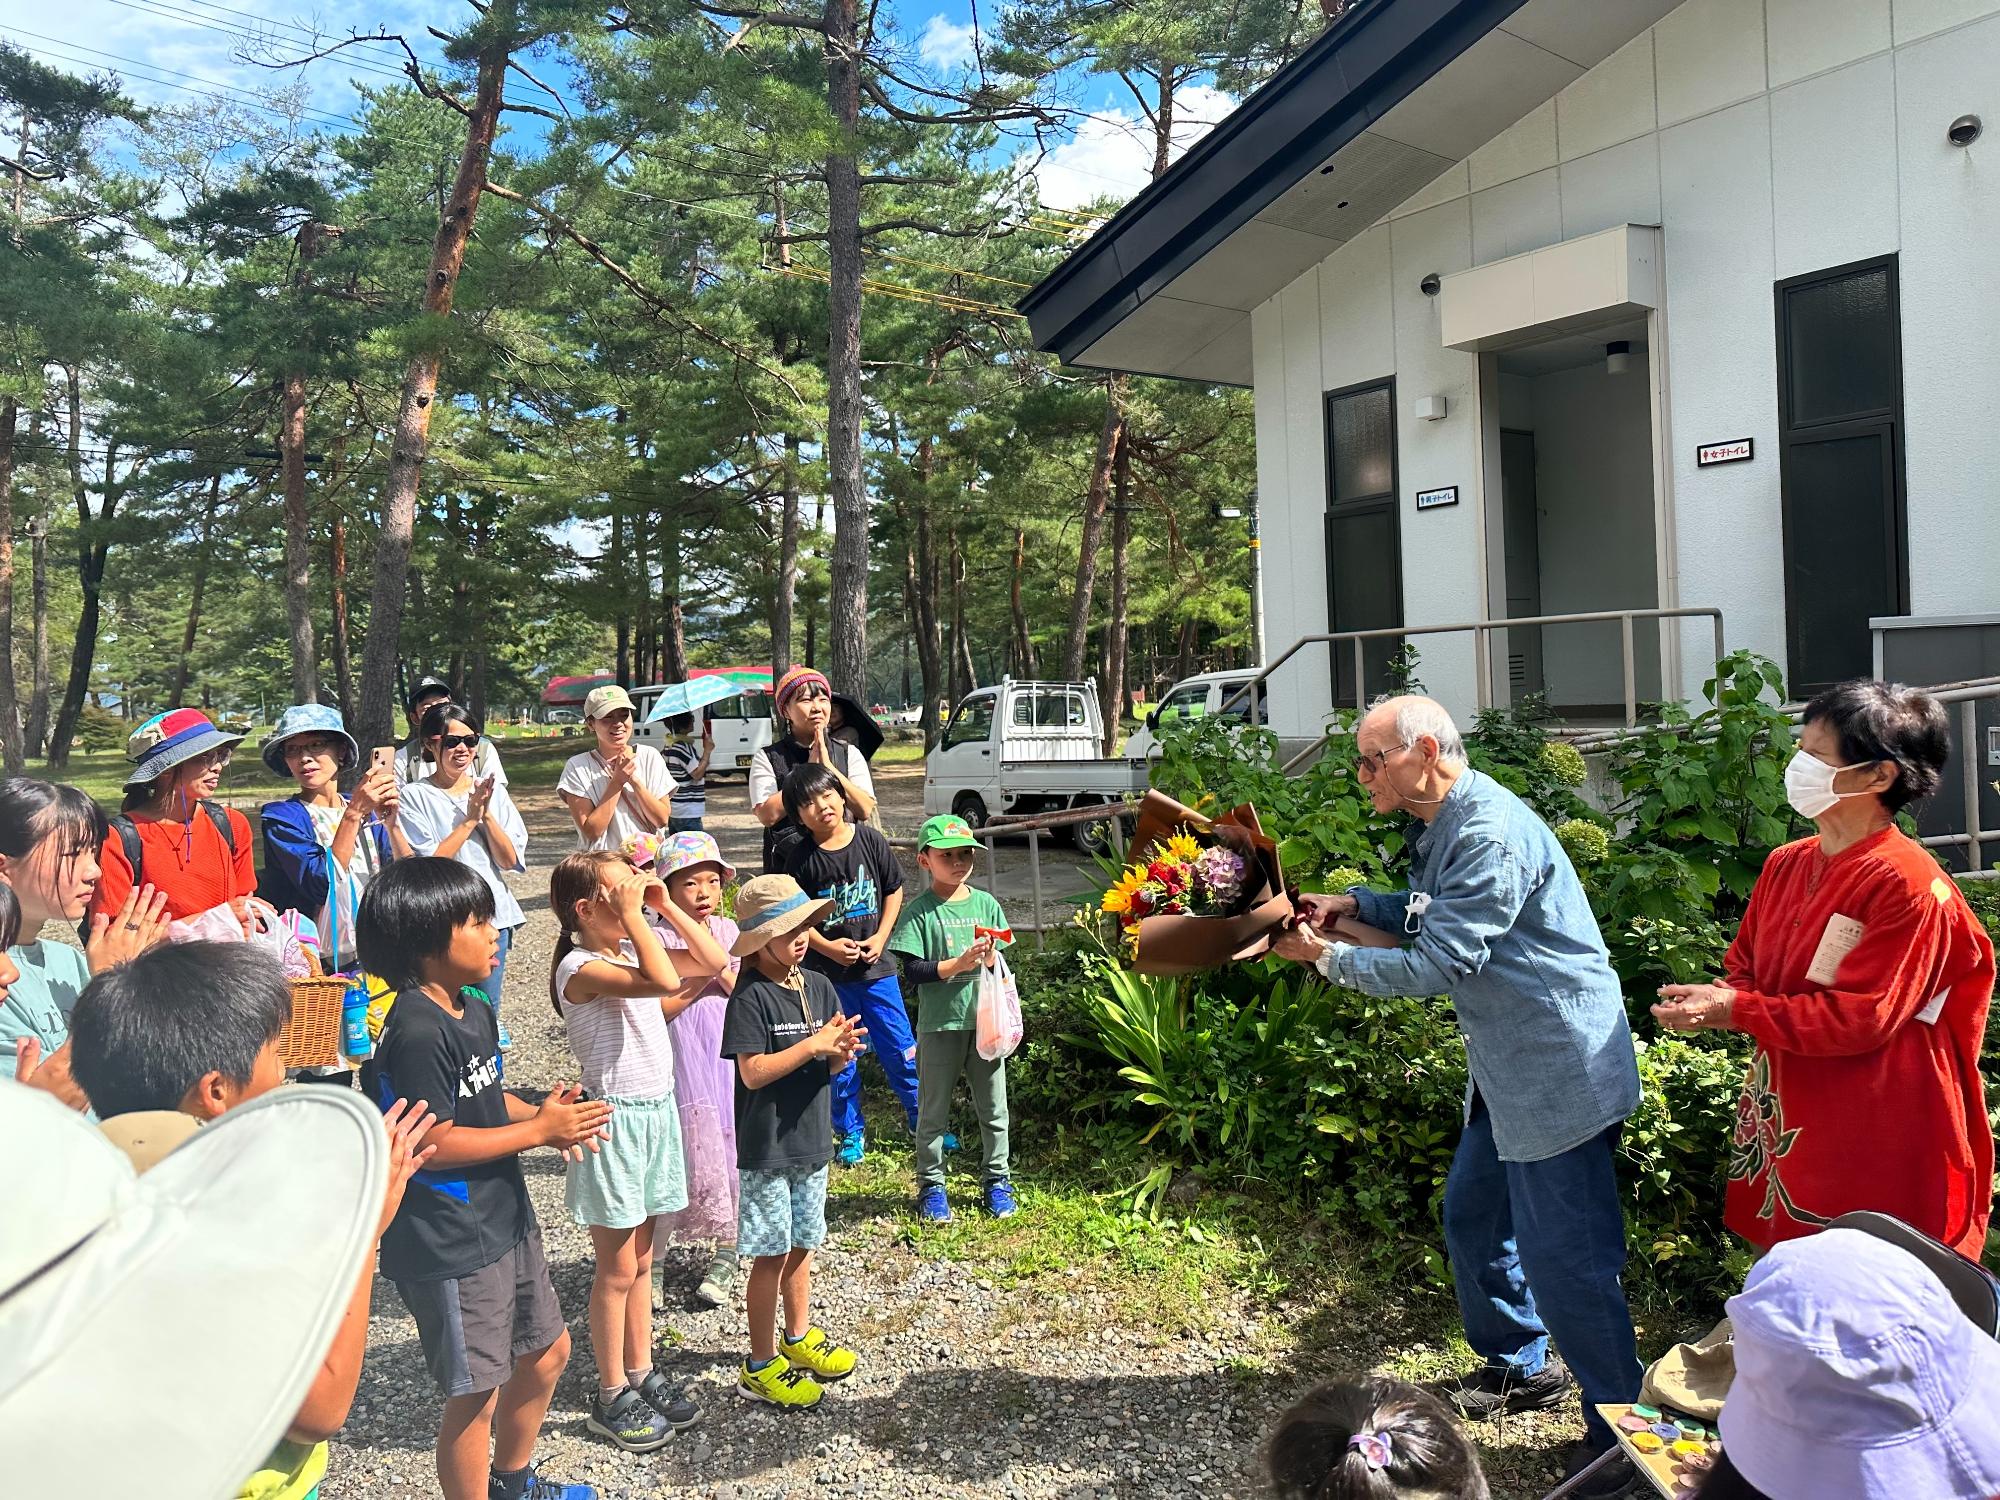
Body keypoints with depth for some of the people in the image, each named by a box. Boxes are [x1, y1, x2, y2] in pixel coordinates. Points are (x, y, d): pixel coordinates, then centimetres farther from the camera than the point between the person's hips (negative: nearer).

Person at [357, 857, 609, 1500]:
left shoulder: (473, 1011, 7)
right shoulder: (417, 1032, -24)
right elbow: (435, 1142, -25)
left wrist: (541, 1111, -1)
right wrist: (539, 1131, -19)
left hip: (505, 1219, 10)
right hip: (451, 1246, -10)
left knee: (547, 1350, 24)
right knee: (476, 1394, 4)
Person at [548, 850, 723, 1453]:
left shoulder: (633, 949, 4)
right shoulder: (580, 968, -20)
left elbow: (716, 960, 5)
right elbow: (663, 982, -37)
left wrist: (665, 905, -2)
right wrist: (633, 915, -27)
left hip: (656, 1109, 8)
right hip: (616, 1118, -7)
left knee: (641, 1259, 18)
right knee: (618, 1269, 6)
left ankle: (641, 1375, 31)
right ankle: (612, 1398, 20)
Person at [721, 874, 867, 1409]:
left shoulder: (818, 987, 3)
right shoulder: (751, 997, -17)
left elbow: (827, 1064, 8)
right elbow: (753, 1072, -22)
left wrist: (840, 1052, -14)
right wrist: (813, 1045, -23)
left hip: (811, 1139, 6)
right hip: (766, 1148, -6)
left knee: (801, 1246, 20)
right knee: (771, 1255, 3)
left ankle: (798, 1336, 38)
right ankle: (760, 1366, 18)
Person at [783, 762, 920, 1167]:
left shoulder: (869, 840, -5)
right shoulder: (803, 858, -9)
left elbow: (894, 890, 4)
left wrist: (881, 937, -6)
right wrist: (828, 947, -15)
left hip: (875, 966, 1)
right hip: (827, 971, -1)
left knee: (901, 1049, 8)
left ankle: (922, 1122, 25)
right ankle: (851, 1134, 24)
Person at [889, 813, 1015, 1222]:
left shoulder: (986, 904, 4)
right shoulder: (919, 912, -7)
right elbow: (912, 973, -12)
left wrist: (990, 958, -14)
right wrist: (958, 964, -22)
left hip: (985, 1020, 3)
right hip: (939, 1024, -3)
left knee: (993, 1107, 13)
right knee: (933, 1110, 9)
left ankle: (997, 1180, 28)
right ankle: (931, 1186, 22)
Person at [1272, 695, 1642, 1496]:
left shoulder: (1489, 834, -24)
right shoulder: (1439, 827, 8)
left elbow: (1440, 964, -25)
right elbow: (1435, 913, 23)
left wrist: (1328, 957, -15)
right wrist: (1354, 905, 7)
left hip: (1560, 1069, -11)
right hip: (1507, 1068, 11)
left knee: (1562, 1255, -2)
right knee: (1472, 1217, 20)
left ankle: (1621, 1426, 16)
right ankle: (1520, 1367, 40)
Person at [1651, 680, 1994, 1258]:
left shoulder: (1906, 883, -16)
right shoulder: (1784, 865, 8)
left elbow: (1860, 1019, -19)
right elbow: (1744, 970, 13)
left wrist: (1736, 1011, -20)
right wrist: (1709, 1001, -9)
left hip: (1875, 1142, -7)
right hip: (1785, 1118, 7)